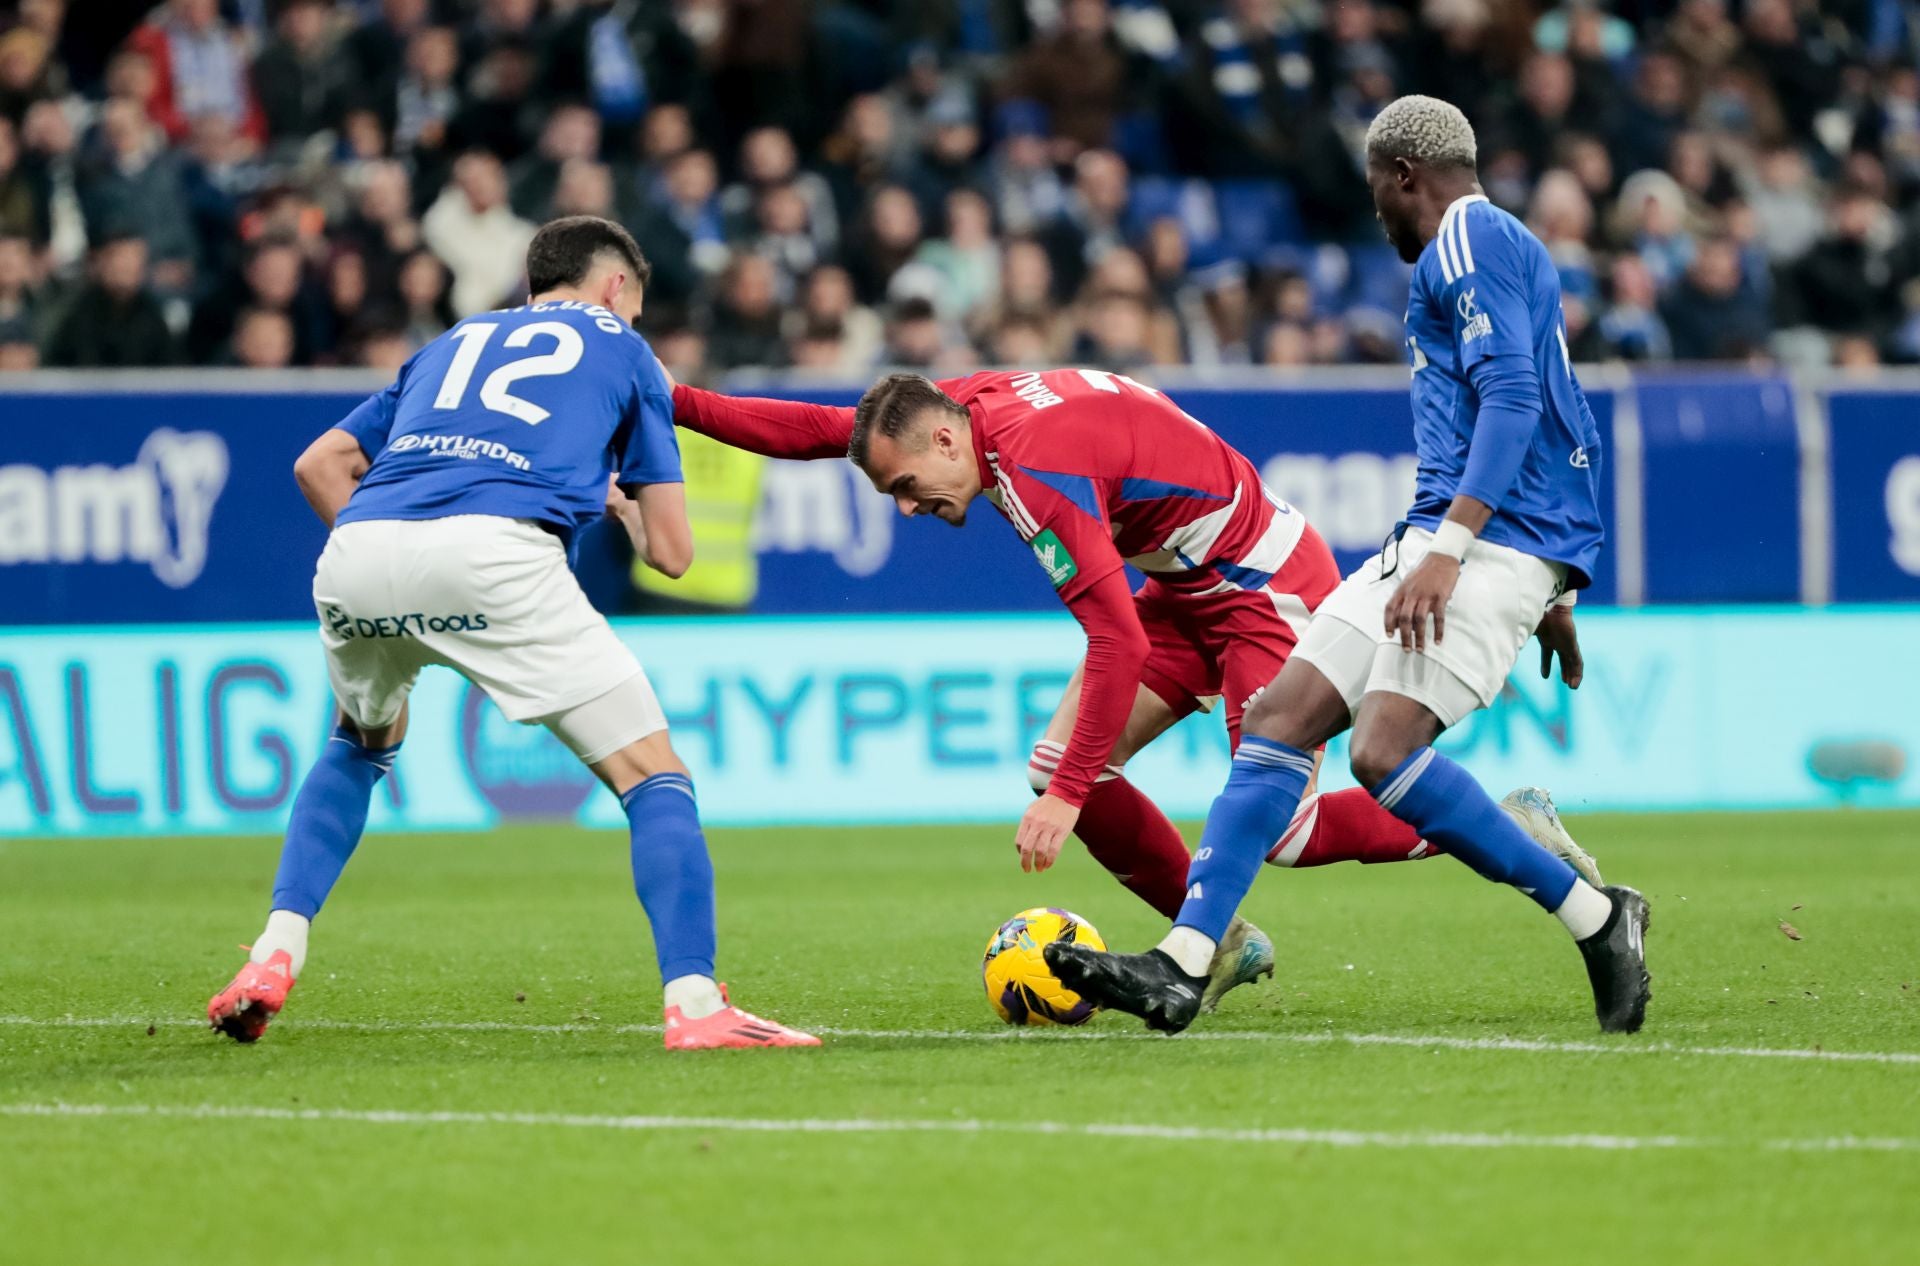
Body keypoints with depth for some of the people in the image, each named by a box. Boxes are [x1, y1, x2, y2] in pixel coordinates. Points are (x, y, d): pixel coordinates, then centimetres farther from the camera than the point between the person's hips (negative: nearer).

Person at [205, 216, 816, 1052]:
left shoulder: (457, 342, 36)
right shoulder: (622, 349, 26)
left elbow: (318, 466, 29)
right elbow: (671, 551, 23)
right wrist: (621, 501, 44)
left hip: (359, 547, 5)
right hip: (493, 551, -5)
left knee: (360, 745, 35)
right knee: (652, 773, 3)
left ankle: (275, 957, 23)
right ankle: (694, 1004, -14)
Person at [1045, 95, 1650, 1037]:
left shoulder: (1471, 239, -5)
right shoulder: (1486, 245, 26)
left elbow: (1512, 399, -18)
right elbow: (1566, 425, 29)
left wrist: (1448, 548, -25)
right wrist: (1555, 590, 30)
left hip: (1497, 537, -10)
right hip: (1435, 538, 10)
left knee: (1384, 749, -23)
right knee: (1279, 716, -1)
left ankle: (1598, 920, -11)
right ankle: (1182, 966, -7)